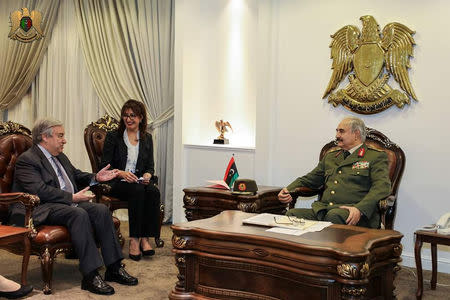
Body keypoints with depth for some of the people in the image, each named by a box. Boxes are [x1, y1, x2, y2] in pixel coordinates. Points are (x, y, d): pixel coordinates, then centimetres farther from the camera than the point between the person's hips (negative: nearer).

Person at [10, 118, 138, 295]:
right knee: (79, 214, -34)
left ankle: (114, 268, -15)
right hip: (43, 209, -8)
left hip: (69, 203, 8)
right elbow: (40, 190, -19)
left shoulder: (60, 157, 21)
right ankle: (90, 276, -35)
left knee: (101, 209, -16)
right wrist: (72, 197, -21)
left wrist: (96, 178, 9)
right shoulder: (27, 160, -8)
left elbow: (77, 176, 30)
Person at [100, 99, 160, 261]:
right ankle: (134, 239, -33)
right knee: (138, 191, -36)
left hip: (139, 182, 3)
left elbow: (150, 166, 15)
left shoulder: (147, 138, 16)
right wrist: (121, 173, -18)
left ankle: (145, 238, -29)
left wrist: (147, 175, -8)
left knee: (153, 191, -31)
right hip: (116, 183, -3)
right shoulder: (113, 137, 5)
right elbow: (104, 166, 0)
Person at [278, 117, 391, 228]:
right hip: (321, 210, 5)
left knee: (334, 216, -39)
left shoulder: (376, 157, 9)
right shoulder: (330, 157, 29)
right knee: (292, 214, -24)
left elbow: (382, 187, -6)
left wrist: (360, 209, -24)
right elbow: (309, 179, 30)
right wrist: (288, 190, 7)